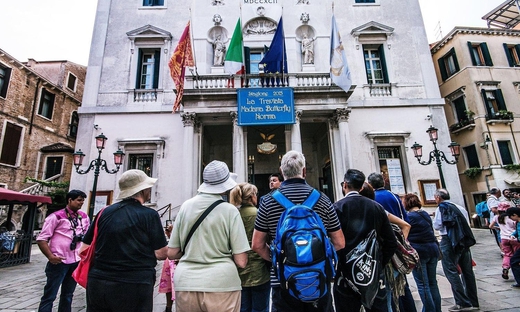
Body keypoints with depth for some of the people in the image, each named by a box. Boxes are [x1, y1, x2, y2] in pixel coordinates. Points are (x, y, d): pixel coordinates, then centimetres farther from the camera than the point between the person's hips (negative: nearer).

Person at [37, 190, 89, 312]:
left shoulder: (84, 217, 7)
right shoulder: (56, 216, -10)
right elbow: (41, 239, -10)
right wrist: (50, 256, -19)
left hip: (76, 262, 5)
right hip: (59, 262, -5)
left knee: (68, 295, 17)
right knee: (49, 295, 3)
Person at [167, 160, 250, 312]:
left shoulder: (186, 206, 0)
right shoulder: (230, 210, -10)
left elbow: (171, 253, 5)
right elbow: (241, 261, -10)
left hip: (185, 284, 4)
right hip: (221, 284, -3)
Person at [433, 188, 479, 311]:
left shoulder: (441, 208, -8)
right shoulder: (460, 208, 11)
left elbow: (437, 226, -8)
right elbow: (467, 224, 16)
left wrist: (434, 219, 10)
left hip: (449, 241, -7)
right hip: (464, 241, 8)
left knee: (451, 271, -2)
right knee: (467, 271, 14)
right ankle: (473, 302, 23)